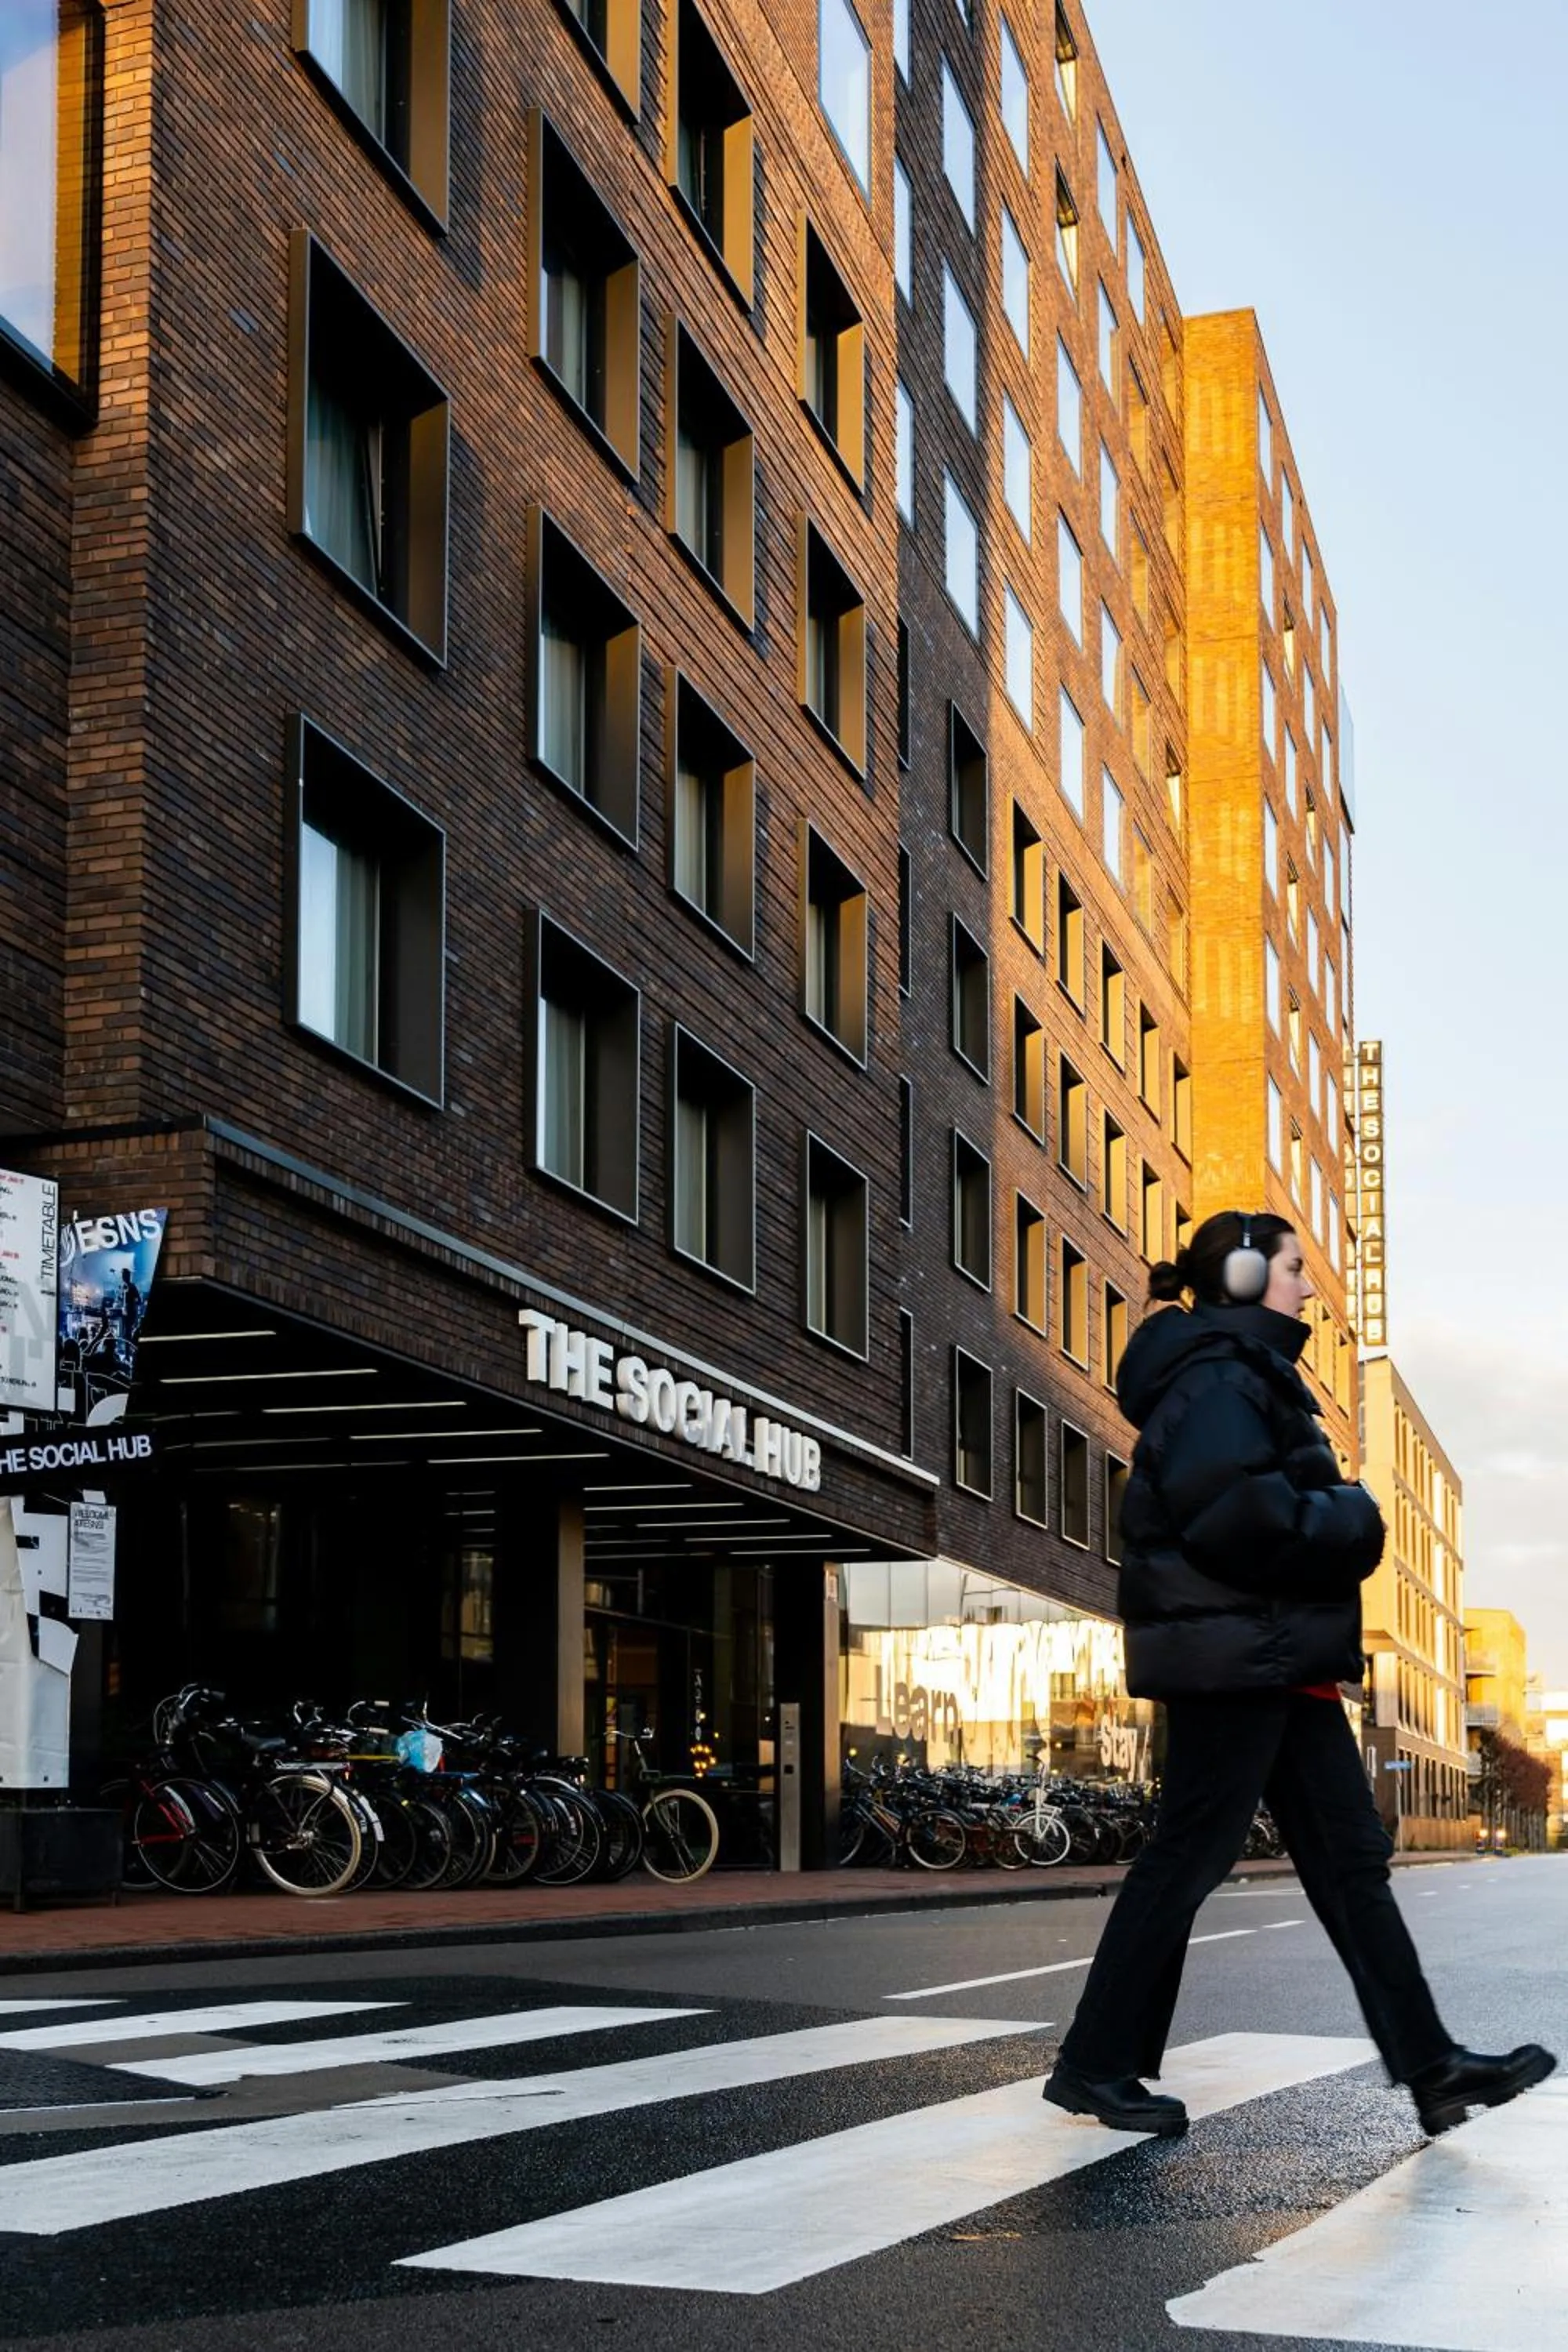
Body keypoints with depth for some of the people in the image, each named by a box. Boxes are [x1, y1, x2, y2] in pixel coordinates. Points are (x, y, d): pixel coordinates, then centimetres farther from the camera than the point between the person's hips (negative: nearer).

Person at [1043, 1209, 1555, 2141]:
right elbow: (1229, 1507, -25)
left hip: (1276, 1655, 11)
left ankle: (1432, 2068, 10)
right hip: (1233, 1651, -11)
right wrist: (1349, 1520, -13)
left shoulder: (1250, 1372, 21)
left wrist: (1338, 1518, 3)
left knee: (1351, 1856, 8)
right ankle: (1096, 2065, 4)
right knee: (1190, 1854, -5)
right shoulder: (1218, 1374, -12)